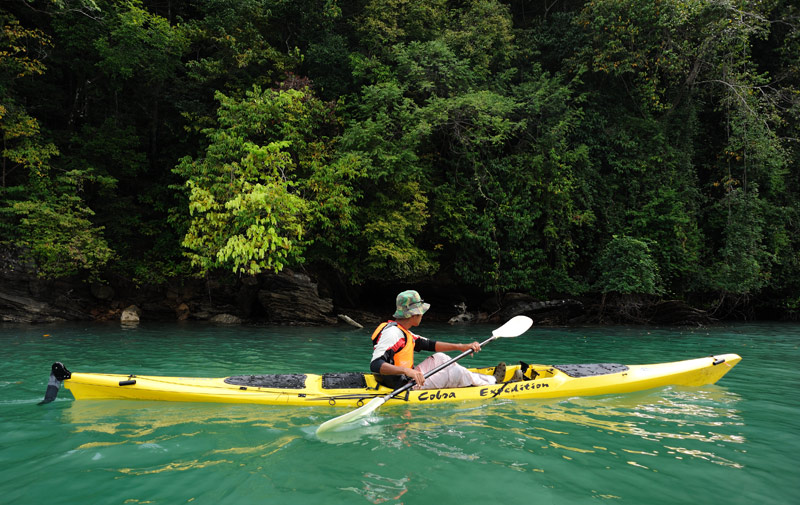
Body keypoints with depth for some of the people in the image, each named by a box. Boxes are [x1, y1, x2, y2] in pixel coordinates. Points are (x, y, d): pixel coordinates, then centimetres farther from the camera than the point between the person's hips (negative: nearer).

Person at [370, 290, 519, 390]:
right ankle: (493, 383, 15)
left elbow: (430, 345, 15)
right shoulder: (392, 333, -21)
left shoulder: (401, 331, 12)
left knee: (439, 358, 15)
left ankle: (487, 379, 19)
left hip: (405, 381, 11)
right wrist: (406, 370, -45)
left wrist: (461, 347, 8)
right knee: (455, 372, -8)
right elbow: (375, 364, -32)